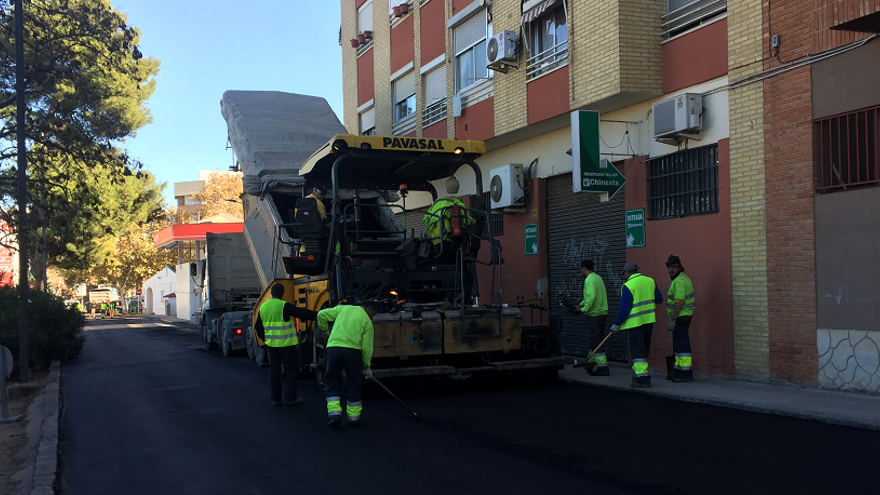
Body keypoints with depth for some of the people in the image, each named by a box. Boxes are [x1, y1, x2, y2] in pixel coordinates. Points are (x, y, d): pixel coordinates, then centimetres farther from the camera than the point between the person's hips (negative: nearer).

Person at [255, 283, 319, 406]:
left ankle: (275, 398, 15)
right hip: (287, 344, -6)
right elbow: (301, 313, -18)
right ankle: (290, 398, 6)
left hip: (271, 344, 6)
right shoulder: (284, 306, -14)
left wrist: (265, 339, 27)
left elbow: (258, 327, 15)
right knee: (291, 370, 5)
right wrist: (318, 315, -14)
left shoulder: (263, 307, 6)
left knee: (274, 370, 12)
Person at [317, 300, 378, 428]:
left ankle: (334, 412, 0)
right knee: (354, 384, 13)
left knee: (332, 382, 14)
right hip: (353, 350, -2)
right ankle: (354, 417, 17)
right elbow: (367, 347, 6)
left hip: (333, 348, 2)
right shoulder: (367, 321, 10)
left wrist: (324, 329, 34)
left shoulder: (342, 308, 17)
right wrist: (367, 366, 16)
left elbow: (322, 314, 15)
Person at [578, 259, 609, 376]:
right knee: (595, 340, 18)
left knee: (596, 341, -7)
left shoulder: (589, 280, -15)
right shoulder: (597, 277, 16)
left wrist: (584, 309, -17)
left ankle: (603, 368, -8)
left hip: (594, 315, -10)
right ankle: (591, 363, 28)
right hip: (602, 313, 10)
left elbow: (591, 297, -27)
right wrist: (581, 304, 22)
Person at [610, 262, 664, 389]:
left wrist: (617, 324, -6)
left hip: (635, 322, -7)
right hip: (649, 320, 7)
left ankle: (643, 379, -8)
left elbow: (625, 308, -14)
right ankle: (639, 373, 27)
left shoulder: (628, 286, -14)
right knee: (644, 349, 17)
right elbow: (659, 299, 14)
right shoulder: (650, 281, 5)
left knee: (637, 351, -4)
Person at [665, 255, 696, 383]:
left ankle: (686, 373, -8)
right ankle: (679, 370, 24)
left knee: (682, 345, -9)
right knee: (678, 345, 16)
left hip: (681, 317, -11)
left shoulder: (679, 281, -18)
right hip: (683, 316, 11)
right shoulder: (683, 278, 17)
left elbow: (679, 303, -23)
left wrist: (672, 320, -22)